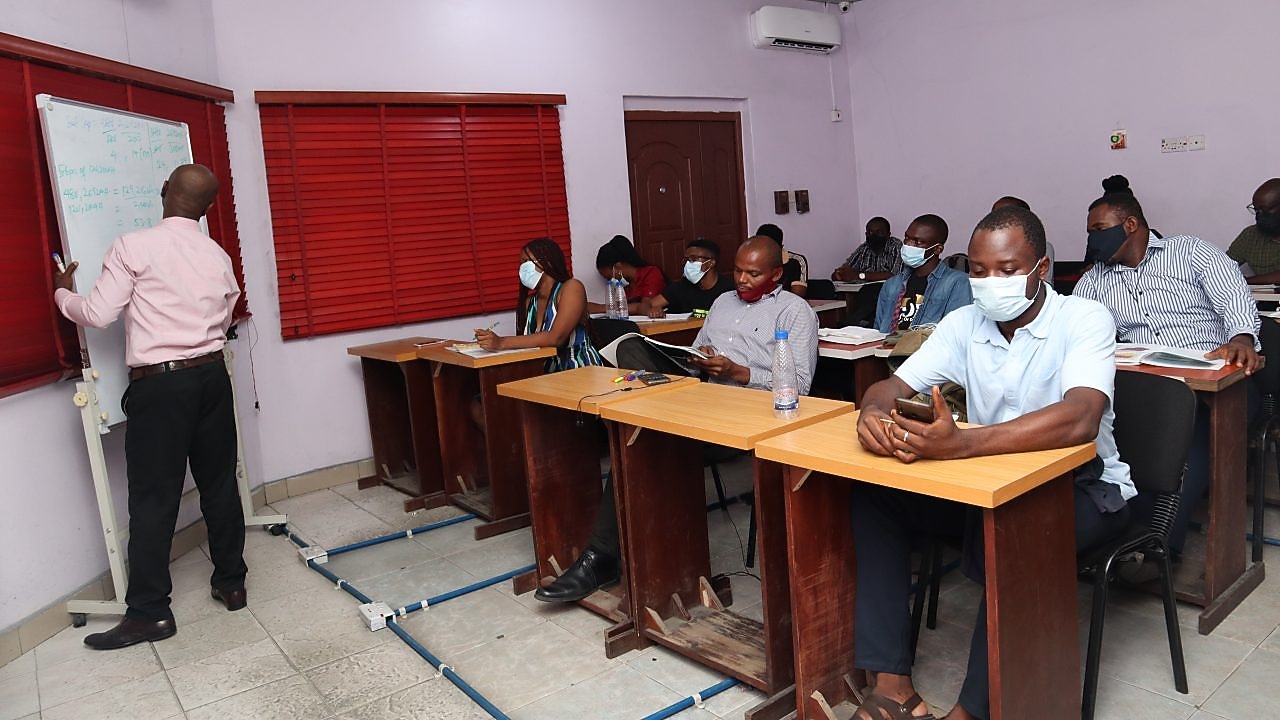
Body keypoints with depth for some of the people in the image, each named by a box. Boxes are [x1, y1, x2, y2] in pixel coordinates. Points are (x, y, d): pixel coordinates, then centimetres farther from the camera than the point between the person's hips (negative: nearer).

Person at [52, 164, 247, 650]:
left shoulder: (132, 247, -9)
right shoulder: (218, 257, 7)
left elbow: (98, 314, -7)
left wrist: (62, 292, 13)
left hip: (159, 384, -5)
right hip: (211, 376, 5)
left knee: (153, 497, 0)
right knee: (220, 483, 12)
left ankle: (149, 612, 6)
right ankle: (230, 583, 22)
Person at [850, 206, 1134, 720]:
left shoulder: (1084, 320, -17)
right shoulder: (963, 324, -1)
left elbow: (1081, 419, -35)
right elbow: (890, 388, -5)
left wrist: (960, 444, -50)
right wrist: (874, 414, -32)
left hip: (1083, 487, -5)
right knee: (874, 497, -13)